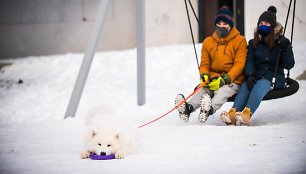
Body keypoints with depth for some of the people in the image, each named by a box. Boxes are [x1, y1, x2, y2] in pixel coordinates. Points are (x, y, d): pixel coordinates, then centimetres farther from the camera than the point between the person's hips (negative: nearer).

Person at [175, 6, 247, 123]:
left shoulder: (240, 41, 1)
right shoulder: (208, 42, 13)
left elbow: (239, 64, -7)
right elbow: (205, 63, 13)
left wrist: (225, 79, -22)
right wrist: (204, 75, -12)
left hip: (232, 81, -4)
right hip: (213, 79, 4)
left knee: (221, 92, -36)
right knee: (202, 90, -28)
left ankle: (210, 109, -66)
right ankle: (188, 108, -56)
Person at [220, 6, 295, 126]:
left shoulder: (281, 42, 8)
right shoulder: (254, 43, 18)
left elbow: (289, 65, 1)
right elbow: (249, 61, 6)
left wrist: (285, 49, -15)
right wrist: (249, 75, -14)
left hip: (274, 77, -3)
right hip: (257, 75, 3)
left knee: (259, 86, -36)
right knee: (245, 86, -31)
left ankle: (247, 115, -59)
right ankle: (233, 113, -54)